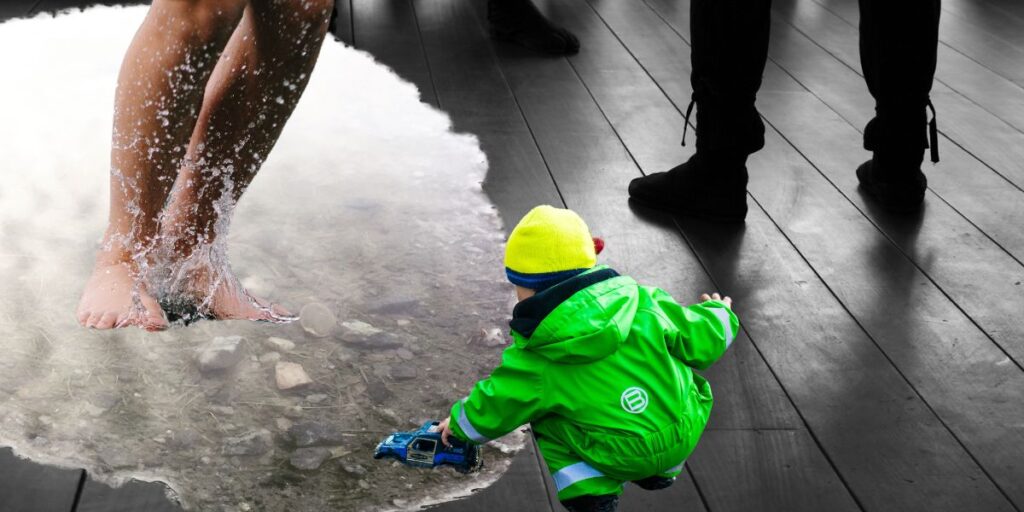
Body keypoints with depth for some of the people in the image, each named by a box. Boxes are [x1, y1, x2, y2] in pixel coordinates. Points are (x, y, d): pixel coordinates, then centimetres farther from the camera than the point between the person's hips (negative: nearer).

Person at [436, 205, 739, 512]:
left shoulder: (535, 361, -14)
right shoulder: (643, 302, -11)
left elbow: (490, 411, 0)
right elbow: (700, 340, -2)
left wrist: (459, 422, 23)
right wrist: (718, 315, 22)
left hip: (622, 459, -3)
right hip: (685, 437, 3)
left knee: (545, 421, 18)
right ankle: (659, 472, 31)